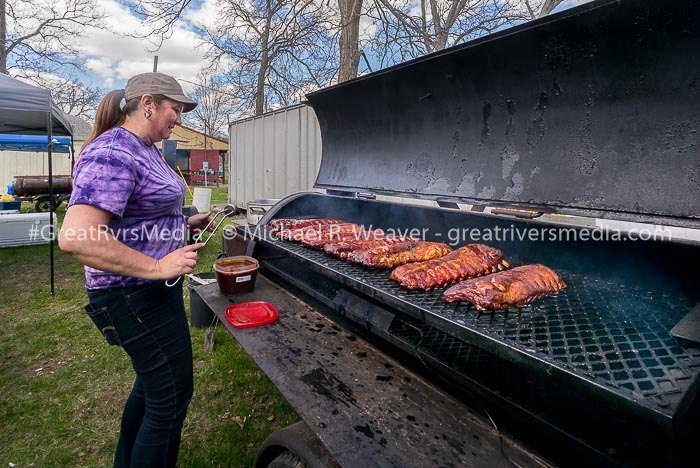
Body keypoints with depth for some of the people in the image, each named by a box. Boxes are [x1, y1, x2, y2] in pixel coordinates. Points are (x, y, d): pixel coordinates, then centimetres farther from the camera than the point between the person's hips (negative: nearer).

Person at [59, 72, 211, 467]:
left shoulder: (146, 150, 11)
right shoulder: (112, 154, -21)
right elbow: (76, 238, -30)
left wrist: (185, 224, 8)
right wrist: (156, 266, -28)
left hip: (153, 289, 11)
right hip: (135, 297, -11)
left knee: (153, 384, 25)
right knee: (172, 398, 2)